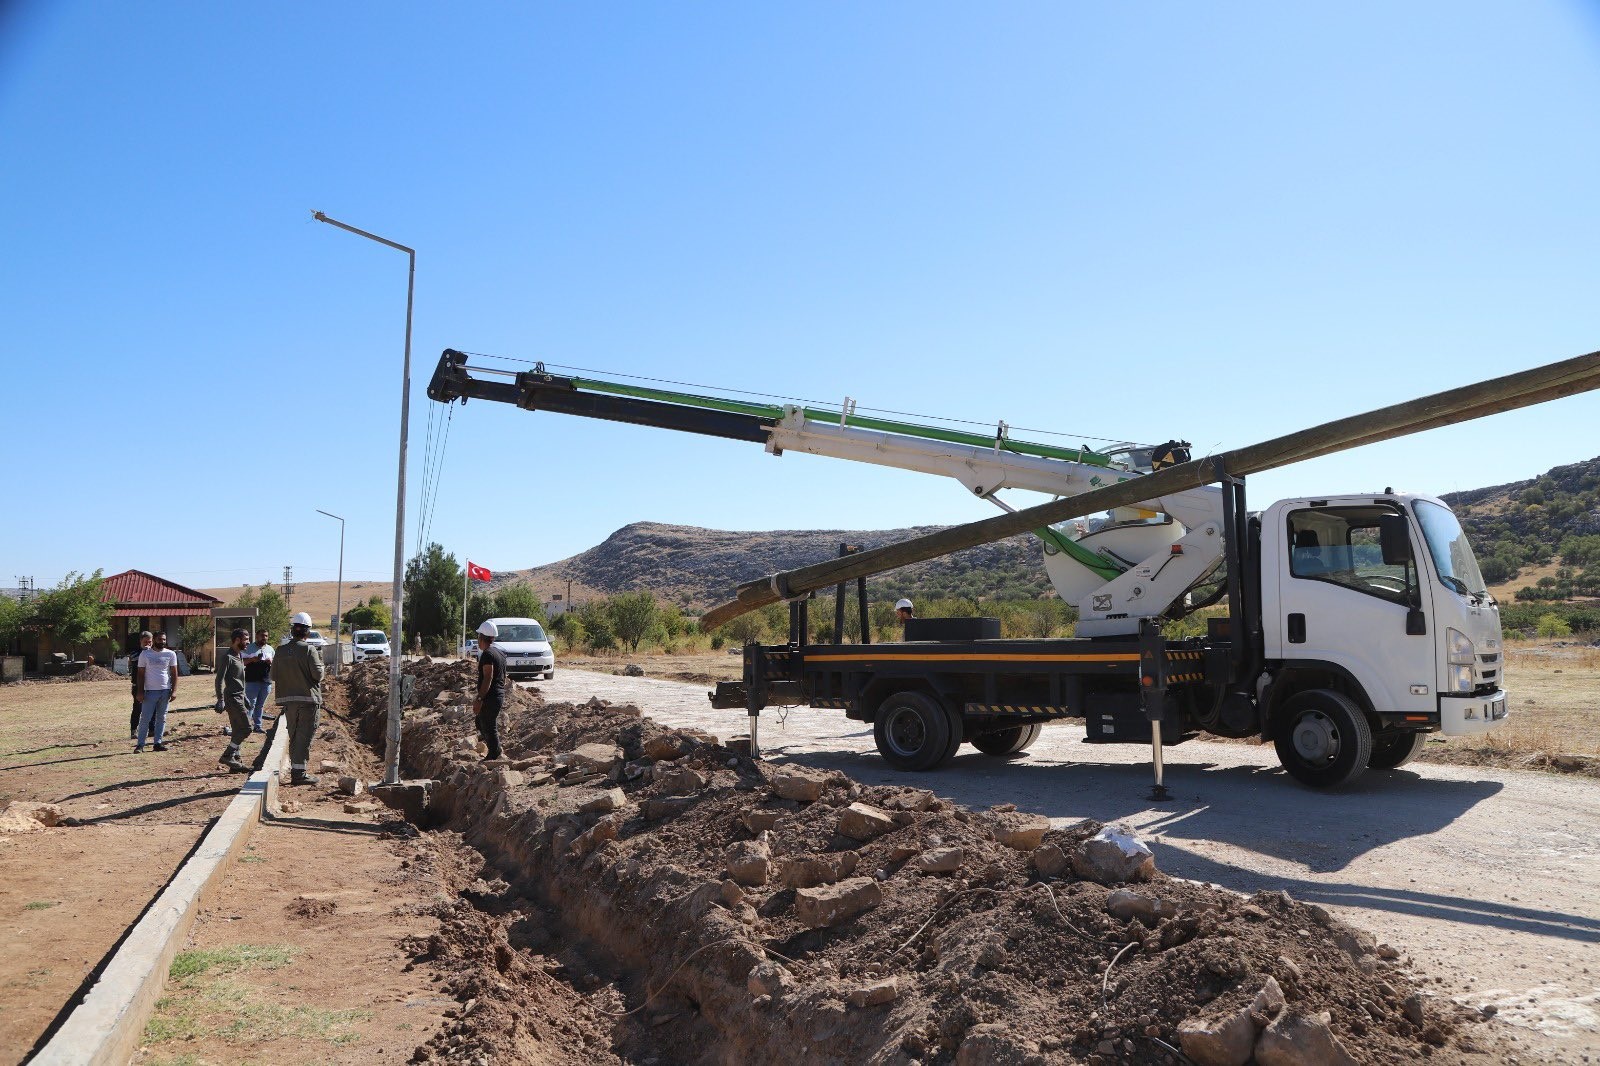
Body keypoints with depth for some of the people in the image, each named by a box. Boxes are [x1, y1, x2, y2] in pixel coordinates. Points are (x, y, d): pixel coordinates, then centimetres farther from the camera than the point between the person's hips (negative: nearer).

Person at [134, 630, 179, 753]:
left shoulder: (171, 654, 5)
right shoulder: (145, 654, 2)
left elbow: (174, 673, 6)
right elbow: (140, 674, 2)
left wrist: (174, 690, -3)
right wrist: (140, 692, -5)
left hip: (165, 691, 2)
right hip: (150, 691, -2)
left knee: (161, 718, 7)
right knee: (145, 718, -4)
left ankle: (158, 743, 12)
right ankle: (140, 744, -1)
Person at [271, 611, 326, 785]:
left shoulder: (280, 651, 5)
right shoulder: (309, 650, -12)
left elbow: (274, 676, 9)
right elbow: (318, 674, -14)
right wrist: (322, 666, 7)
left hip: (288, 700, 6)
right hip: (308, 699, -5)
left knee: (293, 736, 15)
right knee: (304, 736, -2)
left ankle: (295, 770, 21)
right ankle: (299, 772, -4)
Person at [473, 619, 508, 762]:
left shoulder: (487, 654, -17)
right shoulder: (500, 652, 13)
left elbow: (488, 678, -23)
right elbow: (503, 676, 21)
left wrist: (479, 699, -23)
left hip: (490, 696, -10)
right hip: (499, 695, 10)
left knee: (489, 727, -2)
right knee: (480, 721, 23)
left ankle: (494, 757, 3)